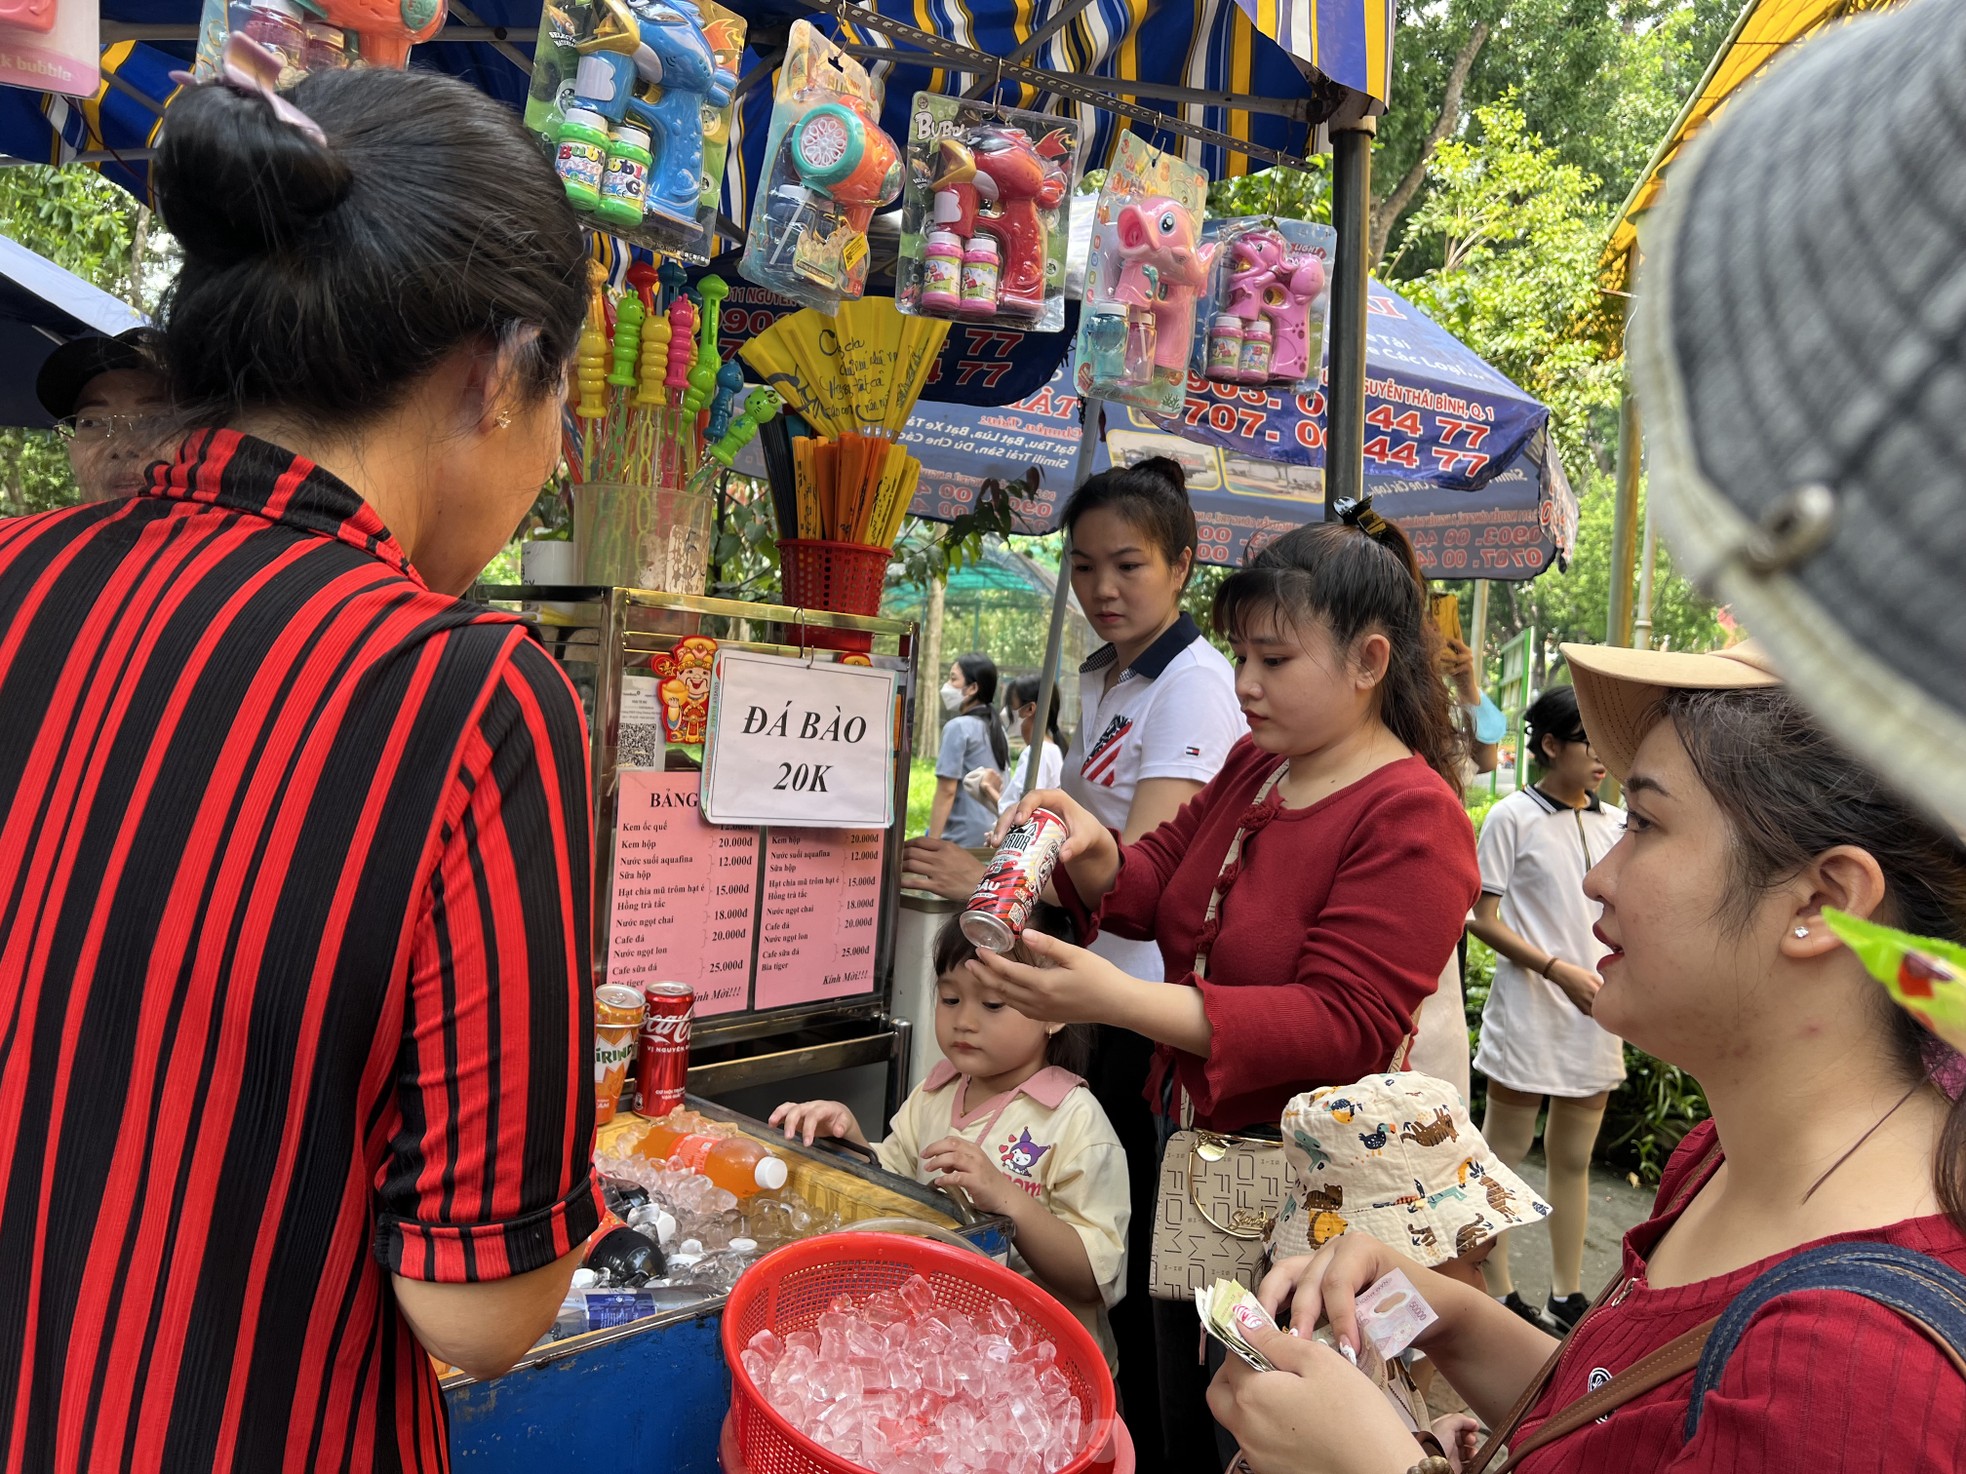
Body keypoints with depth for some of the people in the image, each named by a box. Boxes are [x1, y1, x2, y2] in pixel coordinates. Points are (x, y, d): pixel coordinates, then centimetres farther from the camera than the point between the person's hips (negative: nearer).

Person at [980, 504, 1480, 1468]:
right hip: (1187, 1138, 7)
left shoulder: (1413, 821, -20)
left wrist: (1119, 1001, -34)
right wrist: (1094, 855, -15)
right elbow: (1160, 886, 10)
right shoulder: (1253, 766, 4)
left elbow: (1343, 1026, -26)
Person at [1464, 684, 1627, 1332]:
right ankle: (1499, 1295, 15)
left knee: (1573, 1159, 15)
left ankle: (1567, 1296, 26)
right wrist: (1558, 969, -17)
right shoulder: (1513, 816, -6)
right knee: (1503, 1157, 3)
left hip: (1596, 1017, 6)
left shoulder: (1617, 823, 10)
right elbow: (1483, 918, -8)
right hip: (1527, 1015, -6)